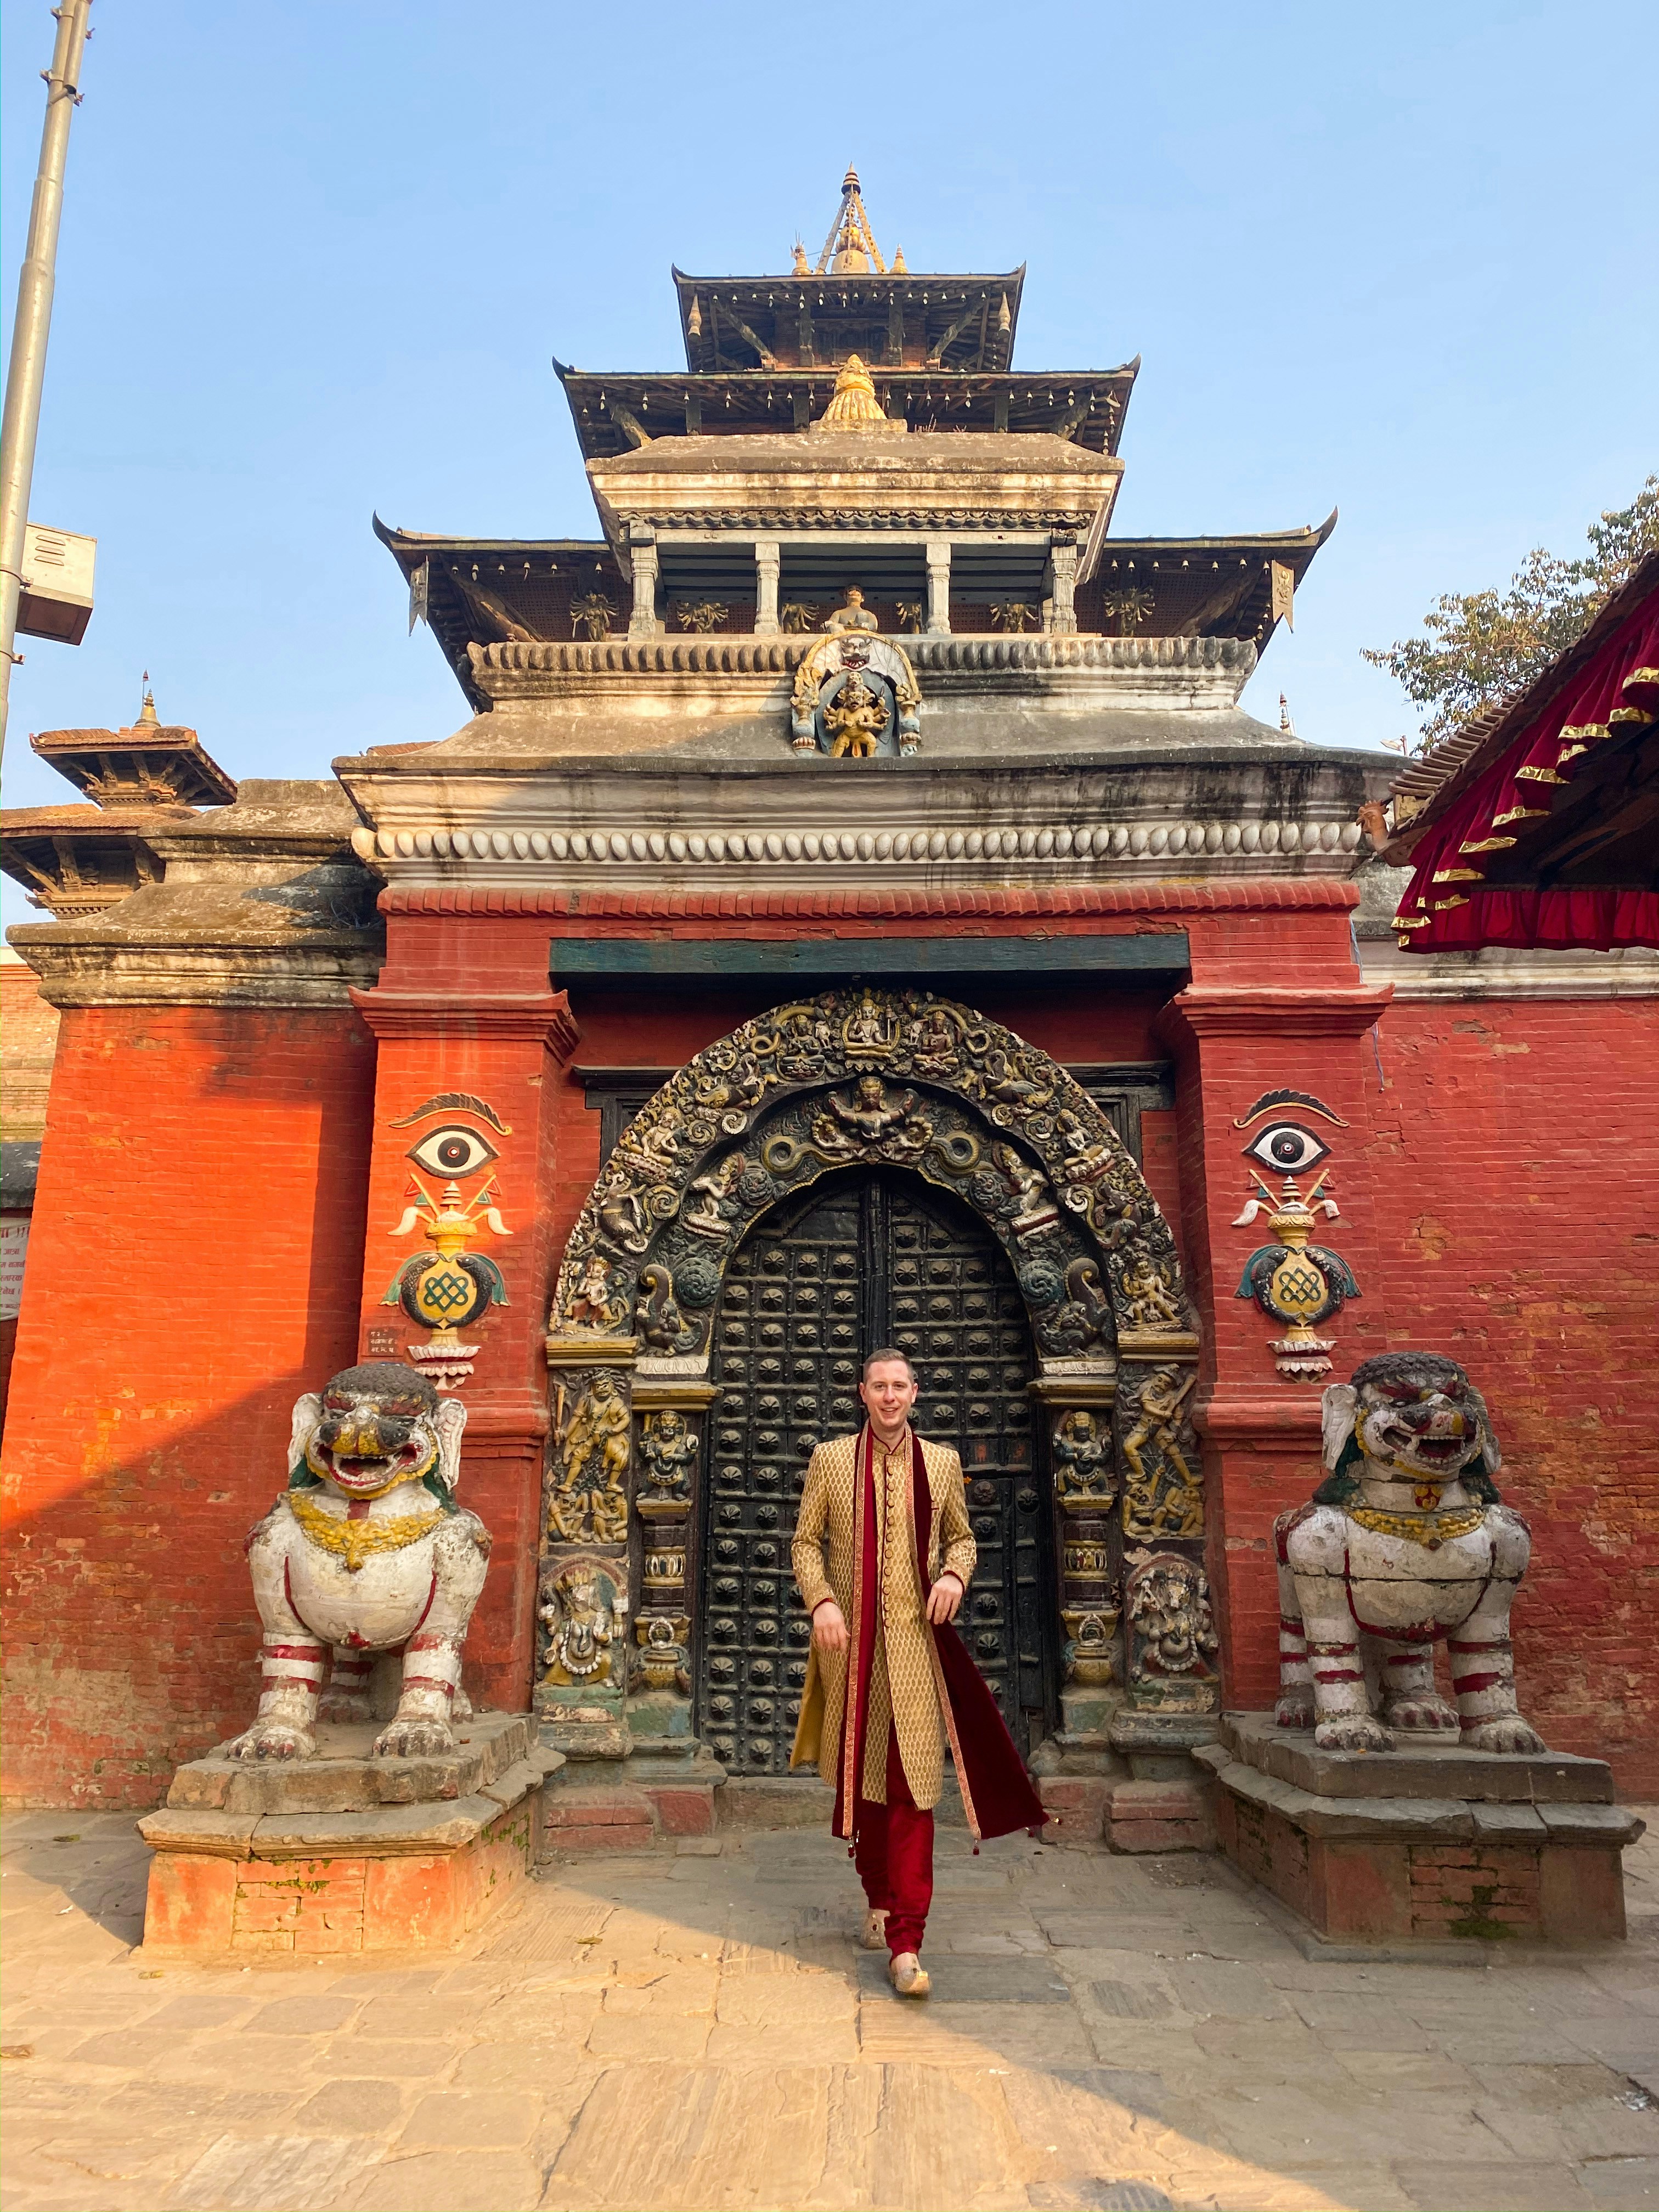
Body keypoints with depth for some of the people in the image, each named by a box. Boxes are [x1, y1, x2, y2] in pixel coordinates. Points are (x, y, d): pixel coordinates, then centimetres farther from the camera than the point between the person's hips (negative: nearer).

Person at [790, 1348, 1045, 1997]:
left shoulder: (941, 1462, 6)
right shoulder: (831, 1459, 3)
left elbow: (961, 1537, 14)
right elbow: (806, 1542, 5)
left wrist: (955, 1574, -7)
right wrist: (821, 1601, -11)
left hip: (915, 1643, 0)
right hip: (850, 1643, 1)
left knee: (912, 1786, -5)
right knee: (860, 1778, 14)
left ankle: (906, 1945, -1)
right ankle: (878, 1899, 36)